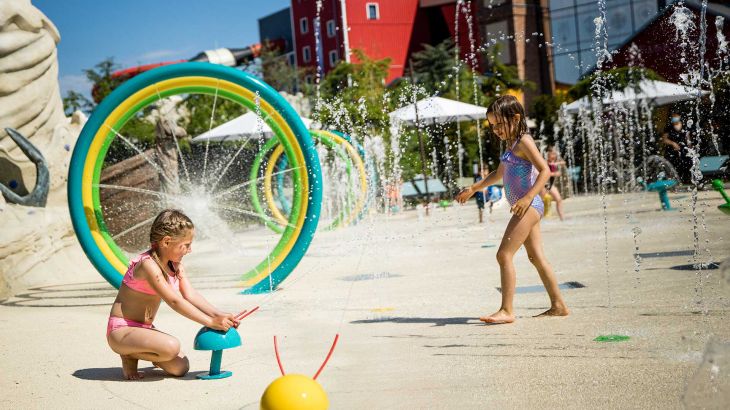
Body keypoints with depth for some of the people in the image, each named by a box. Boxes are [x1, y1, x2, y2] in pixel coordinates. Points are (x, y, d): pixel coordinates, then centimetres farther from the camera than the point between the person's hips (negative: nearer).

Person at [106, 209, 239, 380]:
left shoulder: (176, 265, 6)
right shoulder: (148, 264, -23)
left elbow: (190, 295, -3)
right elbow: (175, 301, -27)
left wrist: (219, 315, -18)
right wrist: (211, 322, -28)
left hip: (144, 329, 9)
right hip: (121, 331, -9)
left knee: (180, 367, -5)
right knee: (171, 346, -32)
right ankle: (129, 356, -5)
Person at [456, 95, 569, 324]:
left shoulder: (524, 141, -11)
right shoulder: (512, 144, 18)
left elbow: (545, 170, -20)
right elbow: (499, 173, 32)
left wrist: (528, 197, -30)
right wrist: (473, 189, 33)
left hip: (529, 206, -10)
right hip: (527, 209, 10)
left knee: (504, 254, -13)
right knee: (537, 258, 13)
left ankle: (507, 310, -14)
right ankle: (558, 305, 19)